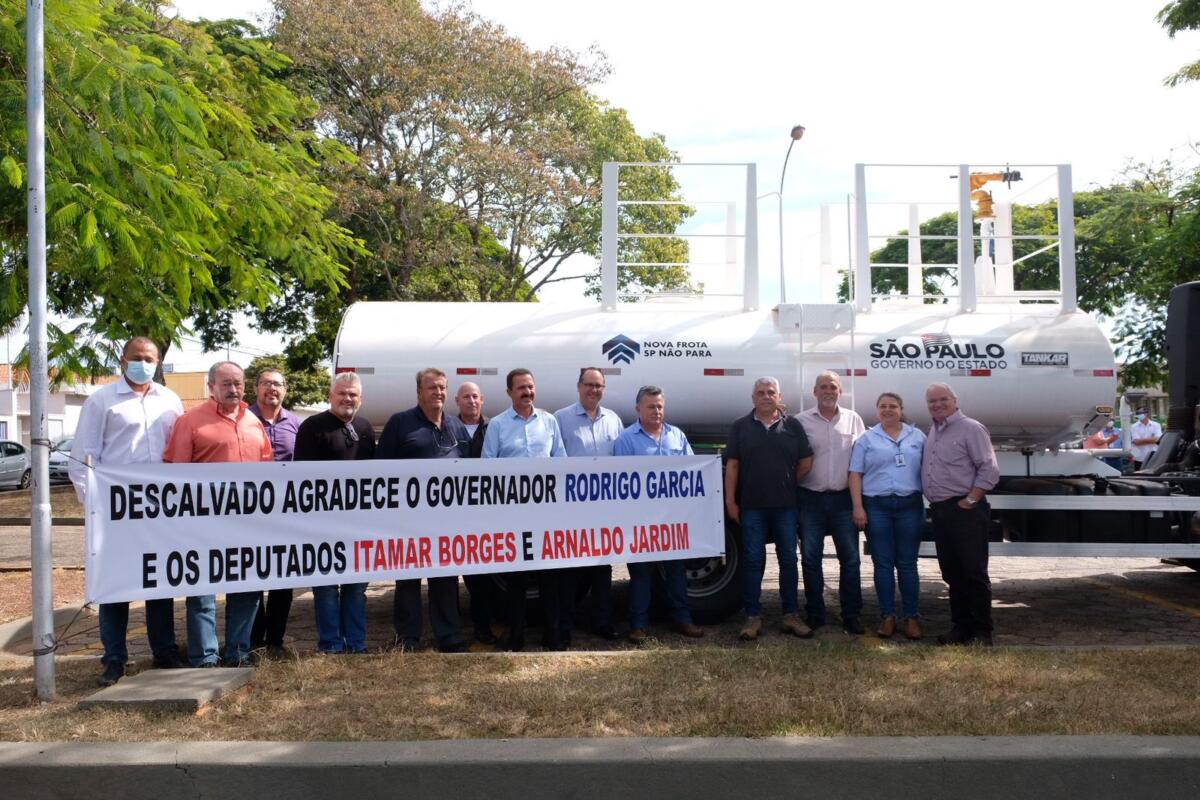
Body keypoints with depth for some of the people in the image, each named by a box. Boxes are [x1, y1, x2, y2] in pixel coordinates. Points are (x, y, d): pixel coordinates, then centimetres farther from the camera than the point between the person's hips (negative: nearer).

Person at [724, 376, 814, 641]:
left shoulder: (793, 425, 5)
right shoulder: (741, 426, 5)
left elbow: (806, 462, 8)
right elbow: (732, 465, 2)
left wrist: (788, 485, 8)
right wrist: (730, 500, -4)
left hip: (785, 505, 1)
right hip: (751, 506, -1)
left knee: (789, 560, 6)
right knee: (753, 561, 2)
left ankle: (791, 616, 14)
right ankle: (753, 617, 8)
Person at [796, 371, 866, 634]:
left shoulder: (853, 419, 7)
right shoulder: (801, 421, 2)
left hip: (843, 498, 1)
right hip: (812, 498, -1)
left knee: (850, 558, 2)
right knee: (810, 558, 4)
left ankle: (851, 615, 11)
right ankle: (815, 614, 14)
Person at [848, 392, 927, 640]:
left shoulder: (917, 436, 10)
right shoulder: (866, 439, 6)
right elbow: (855, 474, 3)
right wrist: (858, 507, -6)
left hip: (910, 505, 1)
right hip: (877, 506, 0)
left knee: (907, 564, 4)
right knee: (883, 564, 2)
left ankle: (911, 617, 10)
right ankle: (887, 616, 9)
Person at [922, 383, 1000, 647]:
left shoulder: (970, 428, -7)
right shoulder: (932, 433, 17)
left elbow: (990, 471, -12)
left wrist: (970, 501, -14)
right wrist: (933, 502, 11)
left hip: (965, 510, -8)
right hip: (939, 511, 8)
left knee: (974, 572, -4)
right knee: (952, 573, 12)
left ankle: (981, 632, 2)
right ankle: (961, 626, 20)